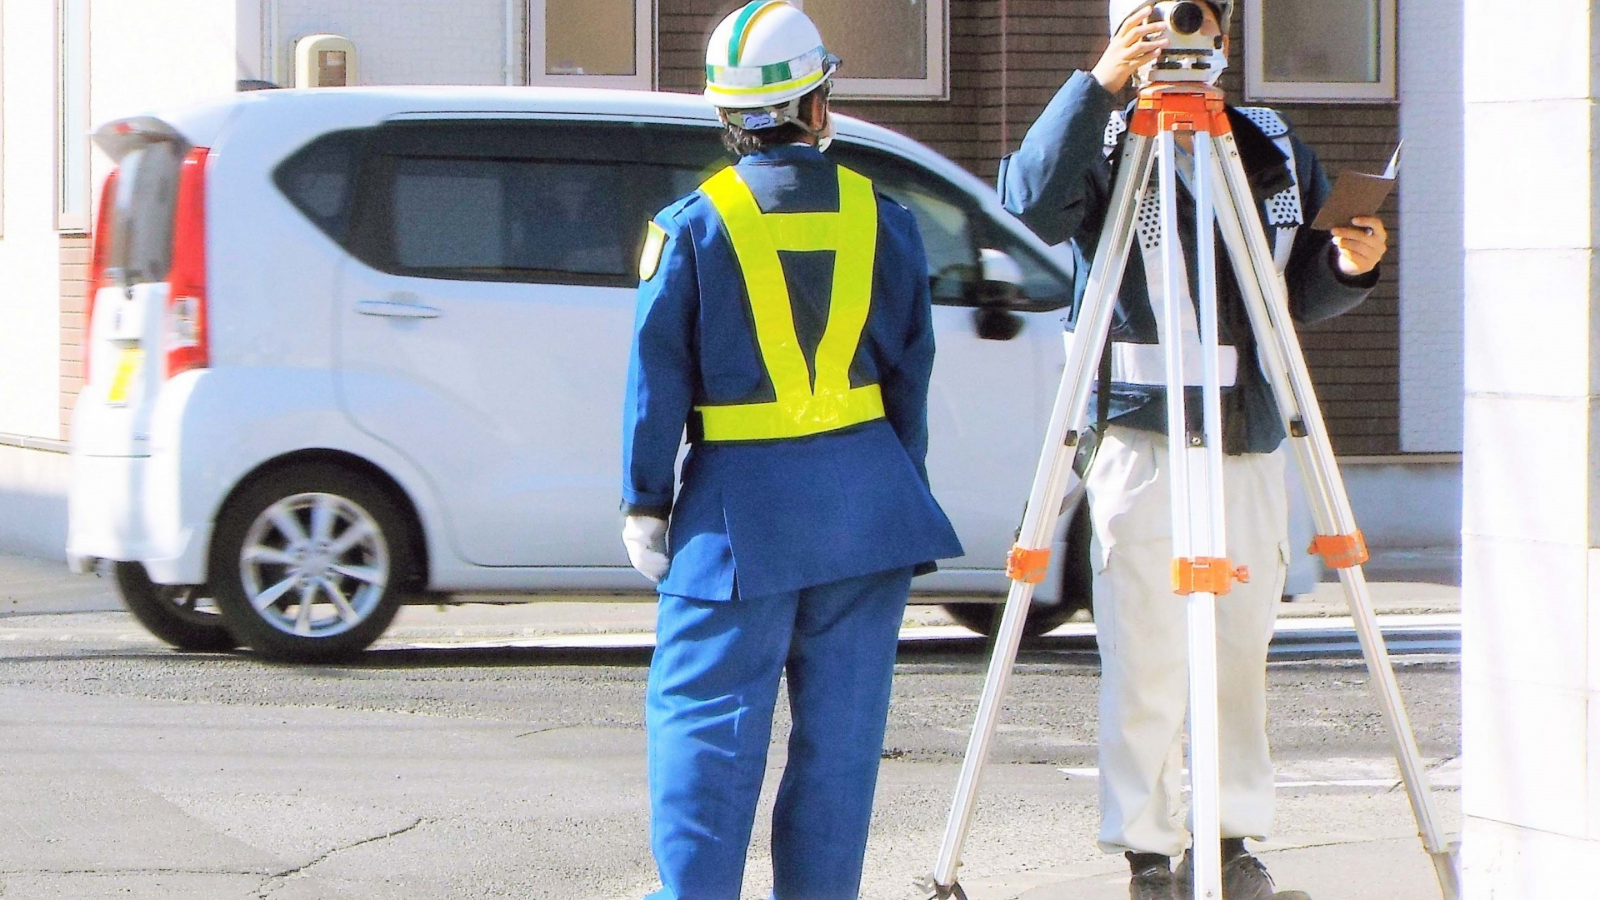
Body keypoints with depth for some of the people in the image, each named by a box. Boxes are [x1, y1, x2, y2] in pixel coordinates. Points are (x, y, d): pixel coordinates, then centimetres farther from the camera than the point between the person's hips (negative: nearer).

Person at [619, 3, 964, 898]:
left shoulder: (693, 227, -5)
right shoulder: (884, 219, 3)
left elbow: (658, 377, -4)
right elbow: (911, 372, 9)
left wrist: (646, 502, 3)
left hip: (742, 504, -3)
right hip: (866, 497, 3)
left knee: (705, 712, -1)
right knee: (841, 722, 8)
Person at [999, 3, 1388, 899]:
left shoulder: (1275, 149, 12)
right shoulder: (1105, 148, -3)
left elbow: (1303, 295, 17)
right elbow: (1032, 203, -24)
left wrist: (1349, 266, -4)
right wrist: (1097, 85, -28)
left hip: (1253, 445, 5)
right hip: (1143, 445, -4)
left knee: (1242, 655, 7)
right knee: (1146, 665, -5)